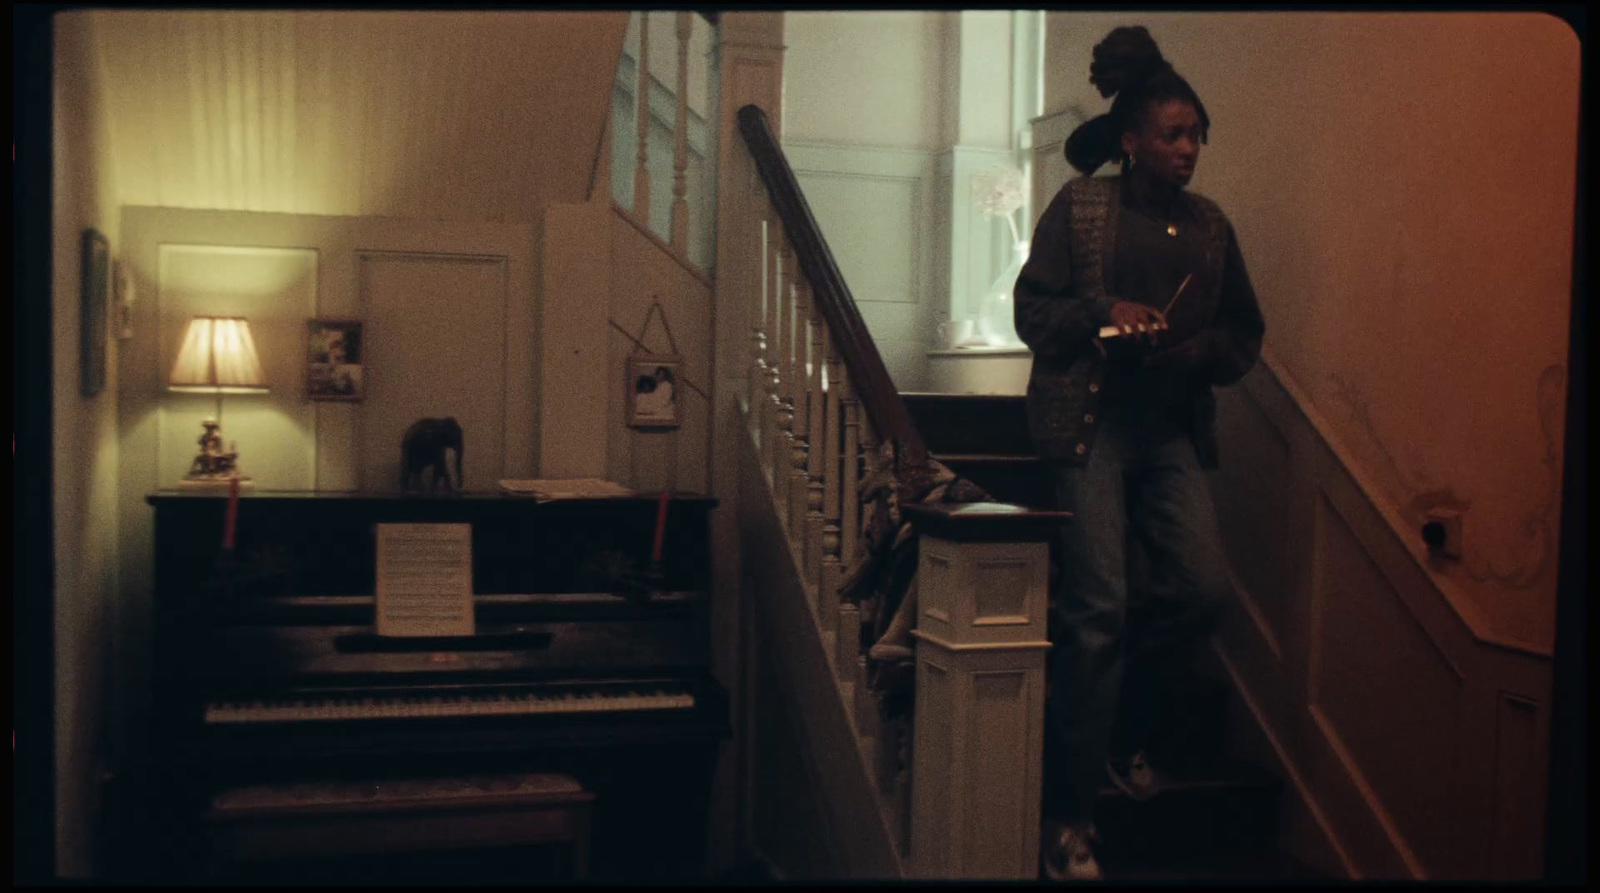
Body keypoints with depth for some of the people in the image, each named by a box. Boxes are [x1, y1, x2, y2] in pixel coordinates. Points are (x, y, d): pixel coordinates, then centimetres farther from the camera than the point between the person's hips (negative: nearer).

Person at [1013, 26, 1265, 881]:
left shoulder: (1210, 224, 13)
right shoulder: (1080, 205, 0)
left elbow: (1244, 333, 17)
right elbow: (1031, 308, -1)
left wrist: (1205, 349, -5)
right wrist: (1105, 312, -18)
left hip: (1174, 427, 5)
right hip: (1089, 420, -5)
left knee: (1203, 587, -5)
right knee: (1100, 608, -8)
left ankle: (1130, 732, 25)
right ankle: (1068, 816, 3)